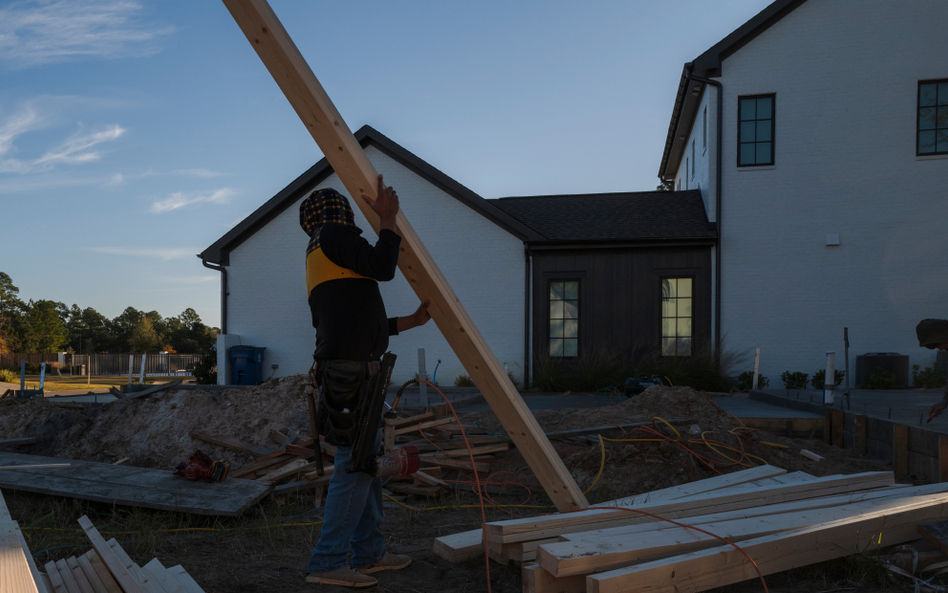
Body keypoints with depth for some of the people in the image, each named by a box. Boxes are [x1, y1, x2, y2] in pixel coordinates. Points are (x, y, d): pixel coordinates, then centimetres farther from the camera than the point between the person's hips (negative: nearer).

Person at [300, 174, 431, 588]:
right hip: (352, 371, -10)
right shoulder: (335, 235, -2)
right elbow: (382, 267, -16)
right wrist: (388, 218, -4)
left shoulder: (318, 258, 26)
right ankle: (328, 563, -5)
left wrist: (412, 321, 29)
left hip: (347, 371, 10)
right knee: (355, 465, -9)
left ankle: (368, 553, 19)